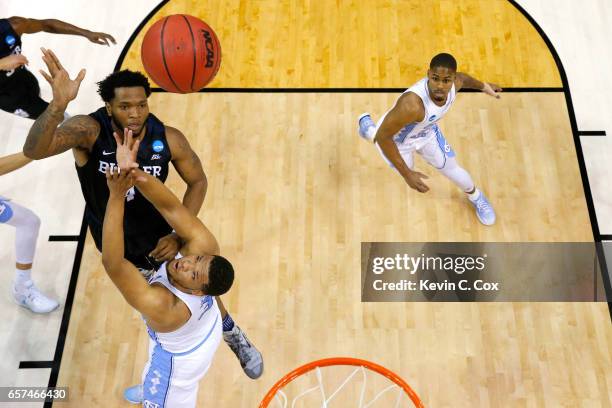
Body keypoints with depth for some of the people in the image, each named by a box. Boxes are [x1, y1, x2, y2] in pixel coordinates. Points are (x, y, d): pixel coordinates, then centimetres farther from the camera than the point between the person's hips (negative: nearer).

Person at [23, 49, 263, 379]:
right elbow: (34, 150, -46)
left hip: (161, 232, 0)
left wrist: (179, 235, -19)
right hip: (115, 240, 0)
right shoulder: (89, 130, -30)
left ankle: (236, 339, 42)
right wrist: (58, 104, -65)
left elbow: (197, 181, -10)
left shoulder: (169, 139, -26)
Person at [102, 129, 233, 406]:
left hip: (179, 355, -6)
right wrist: (133, 171, -58)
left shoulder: (159, 305, -49)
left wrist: (116, 196, -59)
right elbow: (170, 206, -41)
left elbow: (112, 262, -54)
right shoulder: (203, 245, -37)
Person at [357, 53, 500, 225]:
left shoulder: (455, 83, -27)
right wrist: (407, 173, -37)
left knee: (453, 170, 15)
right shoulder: (412, 104, -49)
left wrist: (484, 86, 21)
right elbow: (383, 136, -38)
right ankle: (367, 126, 46)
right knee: (407, 170, 27)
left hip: (426, 131, 4)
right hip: (396, 138, -4)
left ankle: (476, 197, 50)